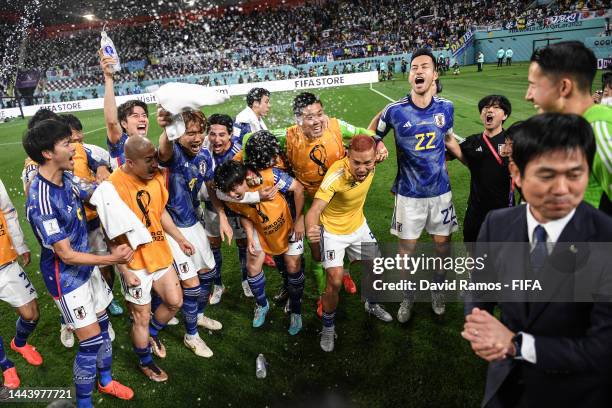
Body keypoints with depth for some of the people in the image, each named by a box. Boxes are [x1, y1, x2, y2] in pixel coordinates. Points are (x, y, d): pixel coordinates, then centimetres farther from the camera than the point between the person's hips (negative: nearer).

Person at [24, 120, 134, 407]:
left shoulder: (65, 178, -5)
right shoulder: (42, 201, -29)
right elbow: (67, 255, -24)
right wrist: (111, 259, -21)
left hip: (87, 267, 8)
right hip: (66, 278, -8)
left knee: (102, 324, 18)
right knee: (92, 341, 0)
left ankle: (105, 381, 40)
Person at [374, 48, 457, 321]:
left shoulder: (446, 108, -2)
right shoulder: (394, 111, -11)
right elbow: (373, 139, 6)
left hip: (440, 190, 3)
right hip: (409, 193, -2)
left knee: (442, 243, 13)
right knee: (407, 248, 8)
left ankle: (438, 289, 39)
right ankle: (407, 296, 31)